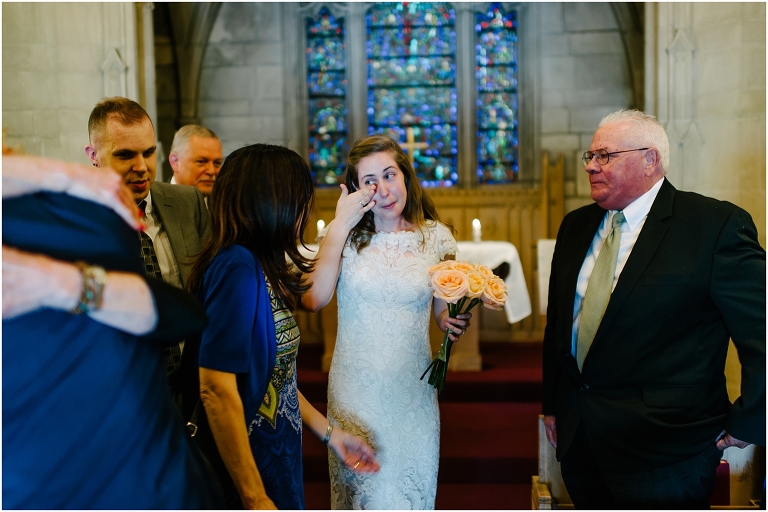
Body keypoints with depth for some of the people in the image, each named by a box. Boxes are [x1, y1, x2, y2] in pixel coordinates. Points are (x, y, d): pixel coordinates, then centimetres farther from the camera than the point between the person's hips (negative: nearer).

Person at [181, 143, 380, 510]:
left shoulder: (258, 267, 4)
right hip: (250, 475, -8)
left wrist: (329, 433, 17)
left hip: (276, 460, 8)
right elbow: (216, 388, -25)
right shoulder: (237, 267, -21)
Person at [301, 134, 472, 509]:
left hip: (413, 392, 1)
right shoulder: (345, 236, -3)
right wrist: (341, 224, -17)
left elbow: (443, 311, 11)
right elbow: (313, 299, -19)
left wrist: (454, 322, -13)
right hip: (356, 390, 0)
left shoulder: (436, 236, 0)